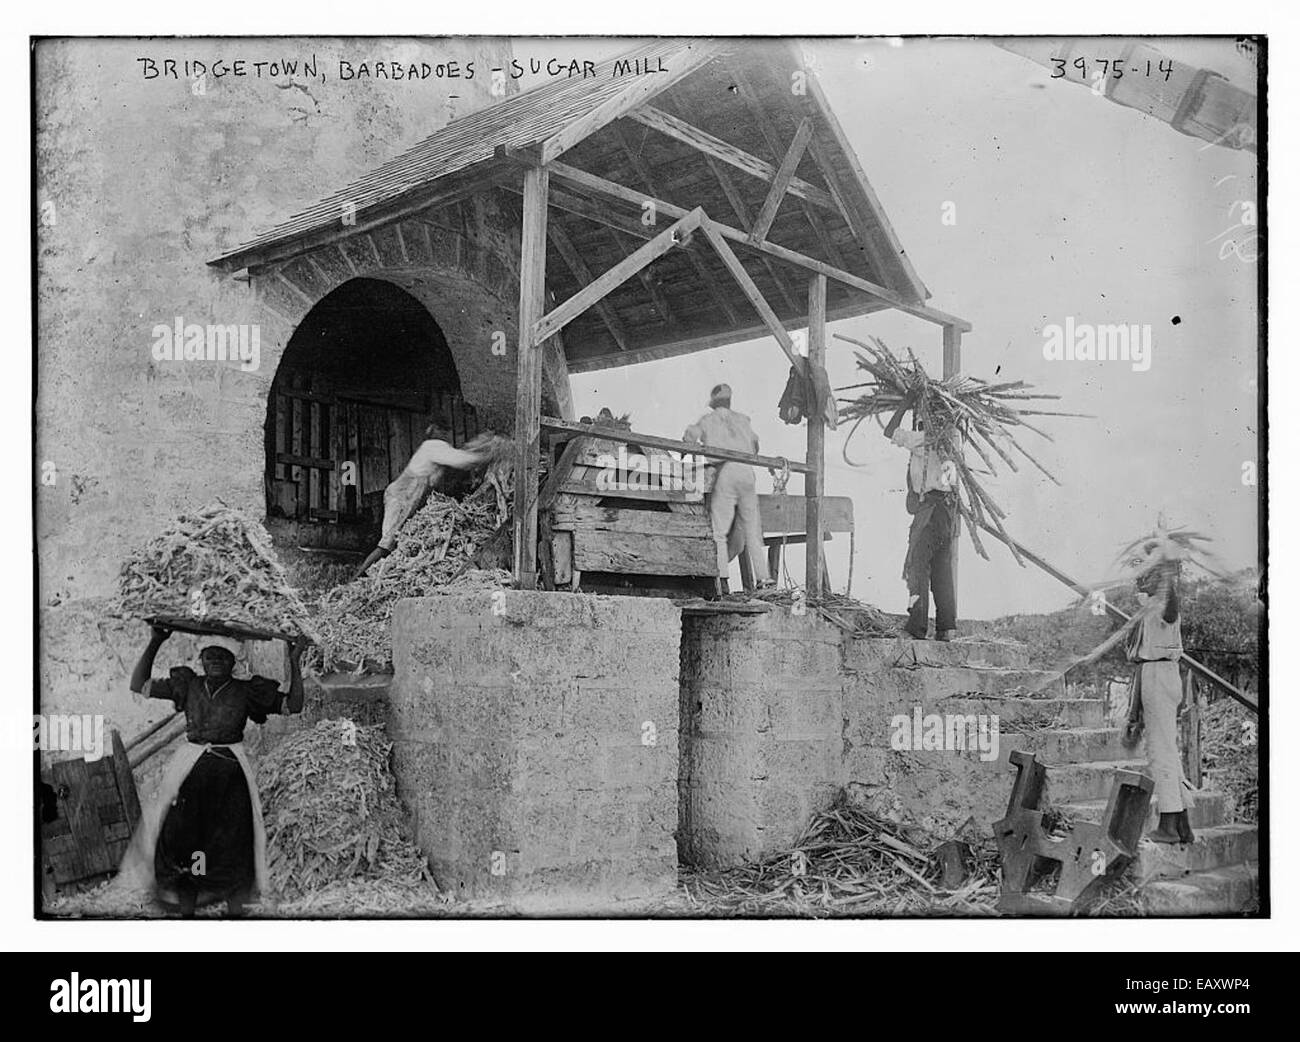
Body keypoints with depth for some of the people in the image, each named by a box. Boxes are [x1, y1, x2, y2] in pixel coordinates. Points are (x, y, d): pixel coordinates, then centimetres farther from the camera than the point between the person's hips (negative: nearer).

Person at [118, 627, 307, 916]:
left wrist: (294, 662, -8)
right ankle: (186, 910, 15)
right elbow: (138, 685, 8)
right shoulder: (188, 685, 7)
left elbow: (293, 705, -1)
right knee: (182, 839, 1)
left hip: (231, 774, -2)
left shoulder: (246, 691, 1)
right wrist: (154, 644, 1)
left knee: (232, 846, 0)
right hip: (190, 770, 2)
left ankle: (235, 911, 11)